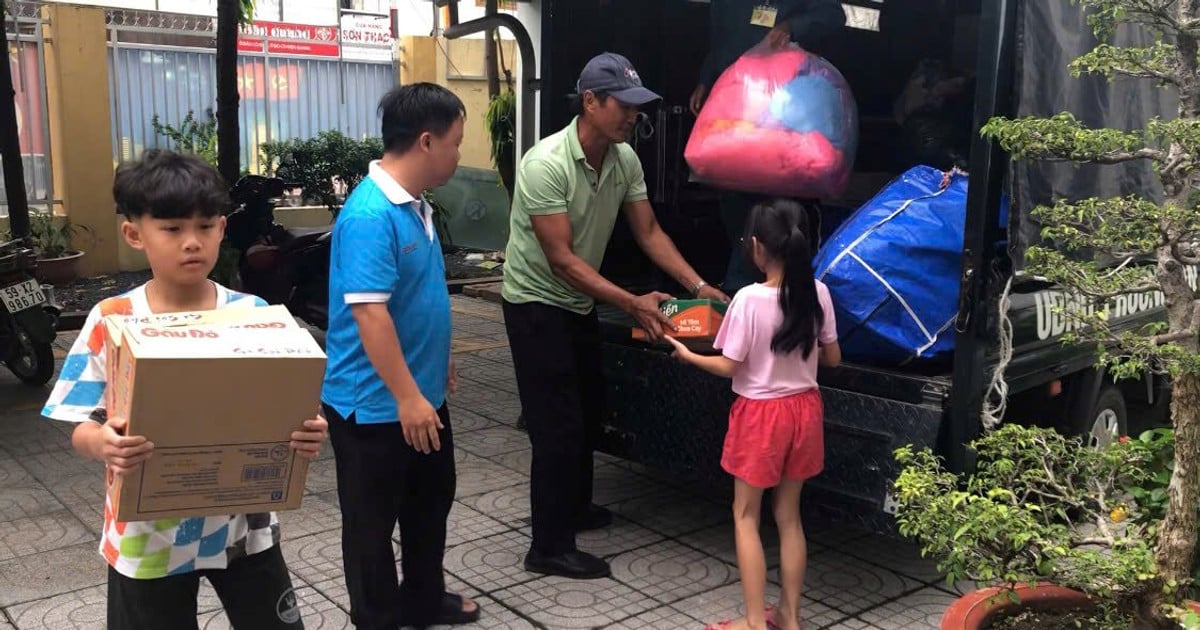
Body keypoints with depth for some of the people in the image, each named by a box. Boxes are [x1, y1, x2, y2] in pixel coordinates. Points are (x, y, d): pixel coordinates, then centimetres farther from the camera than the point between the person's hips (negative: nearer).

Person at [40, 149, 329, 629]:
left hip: (242, 526, 1)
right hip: (148, 538, -1)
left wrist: (305, 434, -26)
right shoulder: (110, 322, -10)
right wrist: (101, 443, -31)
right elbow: (82, 427, -7)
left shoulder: (254, 316, -7)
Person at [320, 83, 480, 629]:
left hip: (423, 394, 10)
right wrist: (407, 397, -26)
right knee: (373, 521, 9)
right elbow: (369, 312, -28)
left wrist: (437, 362, 23)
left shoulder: (415, 204, 6)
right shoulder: (369, 215, -25)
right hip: (376, 404, -10)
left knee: (431, 501, 23)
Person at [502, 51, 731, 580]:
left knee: (589, 408, 18)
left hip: (580, 303, 8)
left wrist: (697, 285, -9)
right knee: (558, 423, -7)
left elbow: (649, 232, 1)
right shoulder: (547, 164, -28)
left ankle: (573, 507, 38)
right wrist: (632, 304, -30)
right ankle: (550, 548, 4)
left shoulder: (625, 160, -5)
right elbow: (562, 260, -28)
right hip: (536, 302, -8)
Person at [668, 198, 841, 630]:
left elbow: (729, 367, -14)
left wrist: (688, 355, 2)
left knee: (746, 516, 10)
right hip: (803, 409, 5)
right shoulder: (818, 293, -6)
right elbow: (833, 358, 4)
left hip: (761, 414, -5)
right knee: (789, 516, 17)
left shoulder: (750, 299, -20)